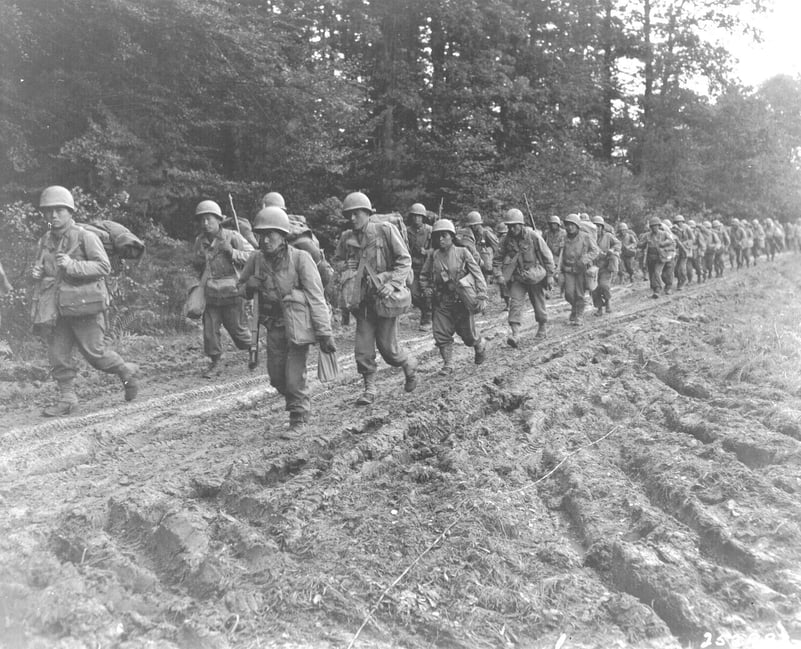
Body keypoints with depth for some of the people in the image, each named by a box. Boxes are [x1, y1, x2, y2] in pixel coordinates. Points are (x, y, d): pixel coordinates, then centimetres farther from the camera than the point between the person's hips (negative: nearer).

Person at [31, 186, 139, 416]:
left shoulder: (85, 237, -9)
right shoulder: (45, 241, 10)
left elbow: (104, 266, -15)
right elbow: (43, 267, 25)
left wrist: (72, 265, -24)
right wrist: (37, 272, 1)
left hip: (85, 304, -6)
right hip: (58, 308, 6)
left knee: (94, 352, -1)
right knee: (58, 354, 3)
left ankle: (126, 371, 23)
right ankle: (67, 398, 12)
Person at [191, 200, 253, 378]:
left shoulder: (232, 237, -8)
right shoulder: (199, 241, 6)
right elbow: (195, 264, 22)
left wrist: (231, 252, -23)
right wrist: (198, 261, -2)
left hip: (231, 292, -4)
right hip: (210, 294, 4)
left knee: (237, 328, 5)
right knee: (210, 329, 3)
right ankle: (214, 363, 17)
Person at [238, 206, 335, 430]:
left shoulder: (300, 258, -16)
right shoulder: (256, 259, -3)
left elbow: (316, 297, -15)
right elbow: (240, 287, 14)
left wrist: (324, 333, -17)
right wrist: (248, 287, -12)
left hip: (298, 324, -5)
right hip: (275, 325, 5)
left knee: (294, 377, -6)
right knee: (276, 376, 11)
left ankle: (298, 416, 18)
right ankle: (296, 402, 39)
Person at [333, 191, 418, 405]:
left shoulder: (385, 230, -8)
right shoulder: (347, 238, 5)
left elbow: (405, 260, -8)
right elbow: (335, 262, 20)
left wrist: (393, 283, -19)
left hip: (385, 297, -4)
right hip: (363, 300, 4)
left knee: (387, 347, -1)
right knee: (363, 350, 1)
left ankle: (409, 364, 30)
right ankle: (369, 389, 15)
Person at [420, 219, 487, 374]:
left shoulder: (462, 252, -5)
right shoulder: (434, 256, 4)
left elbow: (476, 273, -7)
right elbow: (424, 276, 18)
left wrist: (481, 293, -17)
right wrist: (427, 288, 1)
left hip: (462, 301, -3)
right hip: (441, 302, 3)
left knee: (467, 334, 6)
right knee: (441, 335, -2)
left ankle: (480, 345, 39)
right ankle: (447, 364, 12)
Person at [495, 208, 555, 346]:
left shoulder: (533, 236, -13)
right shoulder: (508, 239, -3)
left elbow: (547, 256, -8)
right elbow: (499, 257, 8)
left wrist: (550, 275, -8)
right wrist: (499, 273, -5)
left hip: (535, 276, -2)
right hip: (517, 277, 3)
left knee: (538, 304, 10)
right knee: (515, 302, -13)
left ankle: (542, 329, 33)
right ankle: (515, 334, -19)